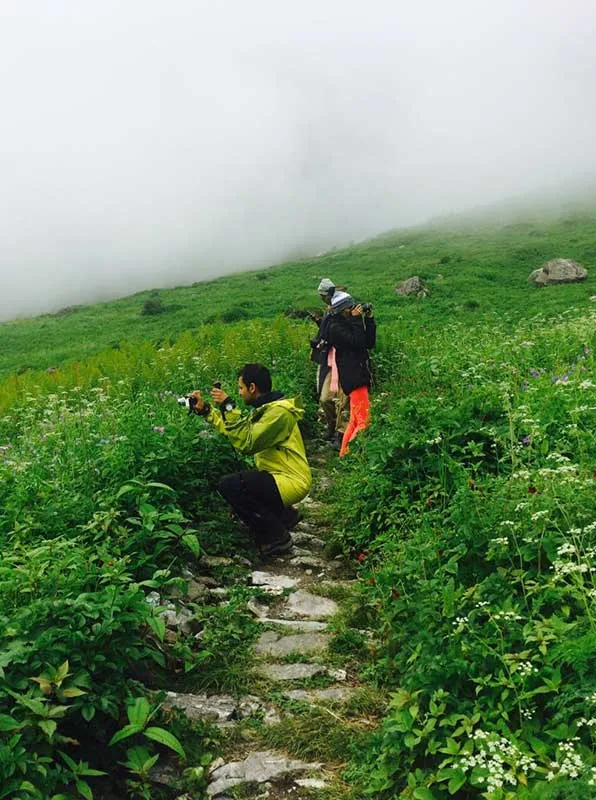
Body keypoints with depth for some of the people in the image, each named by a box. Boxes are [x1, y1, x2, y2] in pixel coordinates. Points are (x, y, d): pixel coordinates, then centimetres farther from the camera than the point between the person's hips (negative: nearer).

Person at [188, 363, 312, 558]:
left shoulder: (279, 411, -19)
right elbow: (237, 430, 16)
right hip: (277, 475, 10)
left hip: (291, 482, -10)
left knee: (229, 485, -21)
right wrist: (205, 410, 13)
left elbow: (247, 443, -27)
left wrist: (228, 407, -23)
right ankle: (284, 514, 19)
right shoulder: (265, 408, 11)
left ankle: (276, 537, -8)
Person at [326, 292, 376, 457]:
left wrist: (369, 319, 8)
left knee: (355, 420, 14)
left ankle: (344, 453, 21)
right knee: (364, 420, -13)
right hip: (353, 377, -10)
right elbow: (358, 341, -22)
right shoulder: (335, 327, -10)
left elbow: (370, 343, 13)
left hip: (359, 375, 10)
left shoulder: (348, 323, 16)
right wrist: (357, 319, -15)